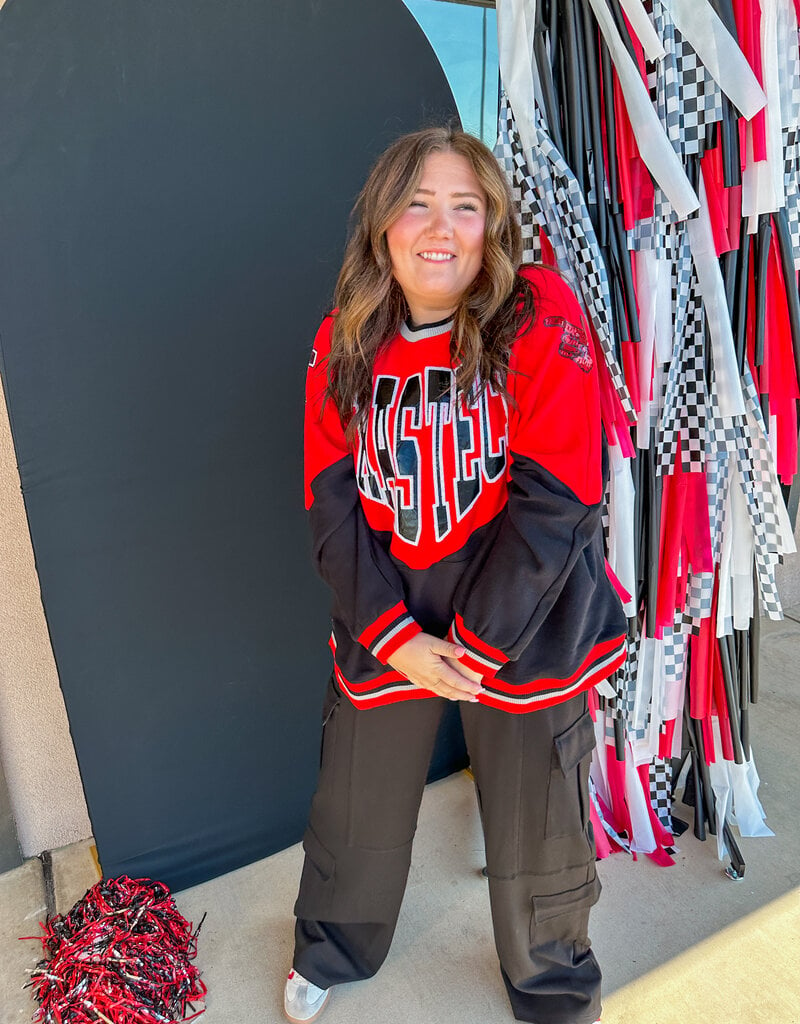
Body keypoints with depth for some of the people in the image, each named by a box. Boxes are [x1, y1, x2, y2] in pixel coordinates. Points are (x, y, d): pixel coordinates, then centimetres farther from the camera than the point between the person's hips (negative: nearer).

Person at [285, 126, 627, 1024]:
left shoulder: (543, 321, -13)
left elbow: (556, 501, -17)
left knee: (536, 832, 15)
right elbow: (333, 503, -3)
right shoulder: (344, 343, -3)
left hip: (523, 625, -2)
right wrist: (393, 634, -11)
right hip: (385, 626, 3)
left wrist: (476, 644, -16)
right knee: (354, 811, 21)